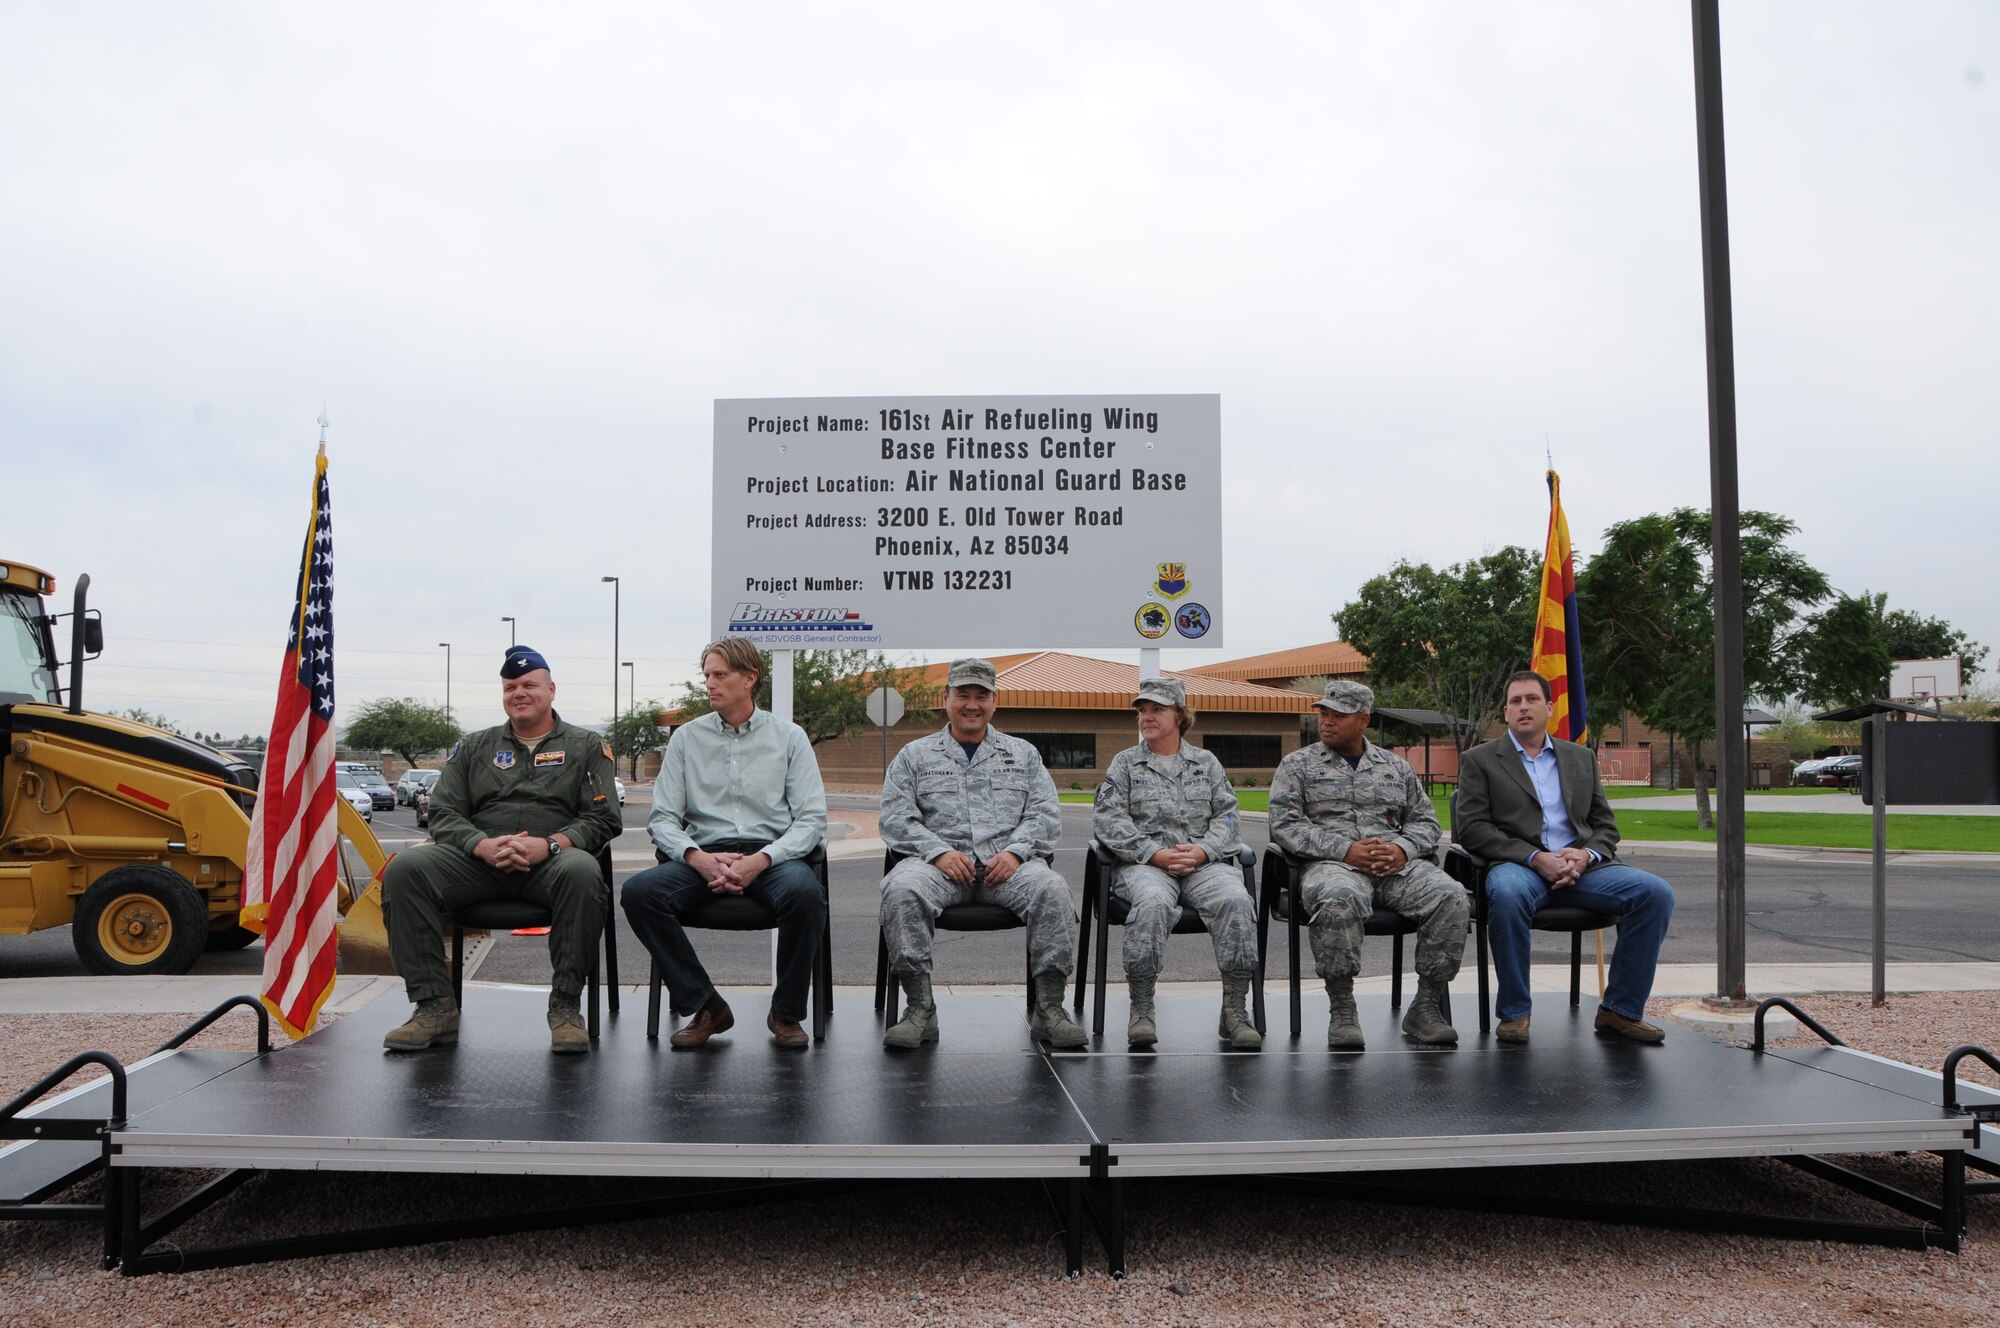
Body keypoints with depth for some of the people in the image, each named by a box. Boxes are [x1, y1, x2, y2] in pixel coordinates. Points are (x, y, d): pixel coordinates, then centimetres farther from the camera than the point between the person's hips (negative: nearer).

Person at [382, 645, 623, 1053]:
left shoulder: (585, 745, 15)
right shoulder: (476, 747, 23)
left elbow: (604, 818, 4)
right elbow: (443, 813, 12)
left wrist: (549, 844, -15)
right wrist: (483, 845, -11)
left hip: (551, 860, -3)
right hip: (478, 859, 3)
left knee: (581, 872, -39)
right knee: (404, 868, -25)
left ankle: (565, 1004, -26)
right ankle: (435, 1006, -22)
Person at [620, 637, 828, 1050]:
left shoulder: (789, 736, 9)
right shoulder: (687, 737, 14)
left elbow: (812, 818, 1)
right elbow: (661, 817, 8)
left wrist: (760, 860, -15)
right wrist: (696, 857, -13)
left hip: (771, 855, -2)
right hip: (703, 854, 2)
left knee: (804, 891, -35)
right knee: (639, 891, -27)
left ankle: (786, 1013, -12)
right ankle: (704, 1007, -11)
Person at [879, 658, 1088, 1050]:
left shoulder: (1023, 753, 22)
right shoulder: (914, 756, 18)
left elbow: (1046, 814, 11)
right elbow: (896, 817, 5)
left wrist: (1015, 851, -9)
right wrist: (939, 852, -13)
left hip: (1008, 861, 1)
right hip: (939, 860, -1)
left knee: (1052, 889, -31)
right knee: (902, 889, -34)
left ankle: (1049, 1007, -22)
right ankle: (920, 1008, -27)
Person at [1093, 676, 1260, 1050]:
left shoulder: (1207, 763, 21)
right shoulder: (1125, 763, 15)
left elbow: (1227, 816, 10)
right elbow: (1108, 821, 2)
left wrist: (1202, 851, -11)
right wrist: (1156, 854, -11)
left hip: (1205, 862, 2)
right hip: (1144, 864, -2)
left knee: (1235, 899, -31)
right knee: (1152, 901, -37)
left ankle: (1234, 1009, -22)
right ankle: (1141, 1009, -28)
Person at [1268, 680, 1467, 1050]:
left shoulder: (1396, 767, 22)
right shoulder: (1297, 765, 12)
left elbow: (1426, 821, 18)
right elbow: (1285, 825, 0)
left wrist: (1403, 849, -6)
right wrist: (1345, 850, -13)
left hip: (1397, 864, 3)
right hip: (1332, 863, -3)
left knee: (1452, 898, -25)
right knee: (1339, 899, -39)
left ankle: (1427, 1006, -14)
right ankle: (1342, 1011, -26)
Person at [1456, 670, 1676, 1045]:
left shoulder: (1581, 758, 21)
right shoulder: (1480, 760, 9)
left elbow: (1606, 825, 18)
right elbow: (1471, 828, -3)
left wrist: (1586, 854, -7)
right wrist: (1535, 857, -14)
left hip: (1580, 865, 4)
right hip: (1518, 864, -4)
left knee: (1656, 893, -20)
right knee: (1507, 893, -39)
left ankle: (1620, 1010, -8)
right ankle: (1514, 1011, -21)